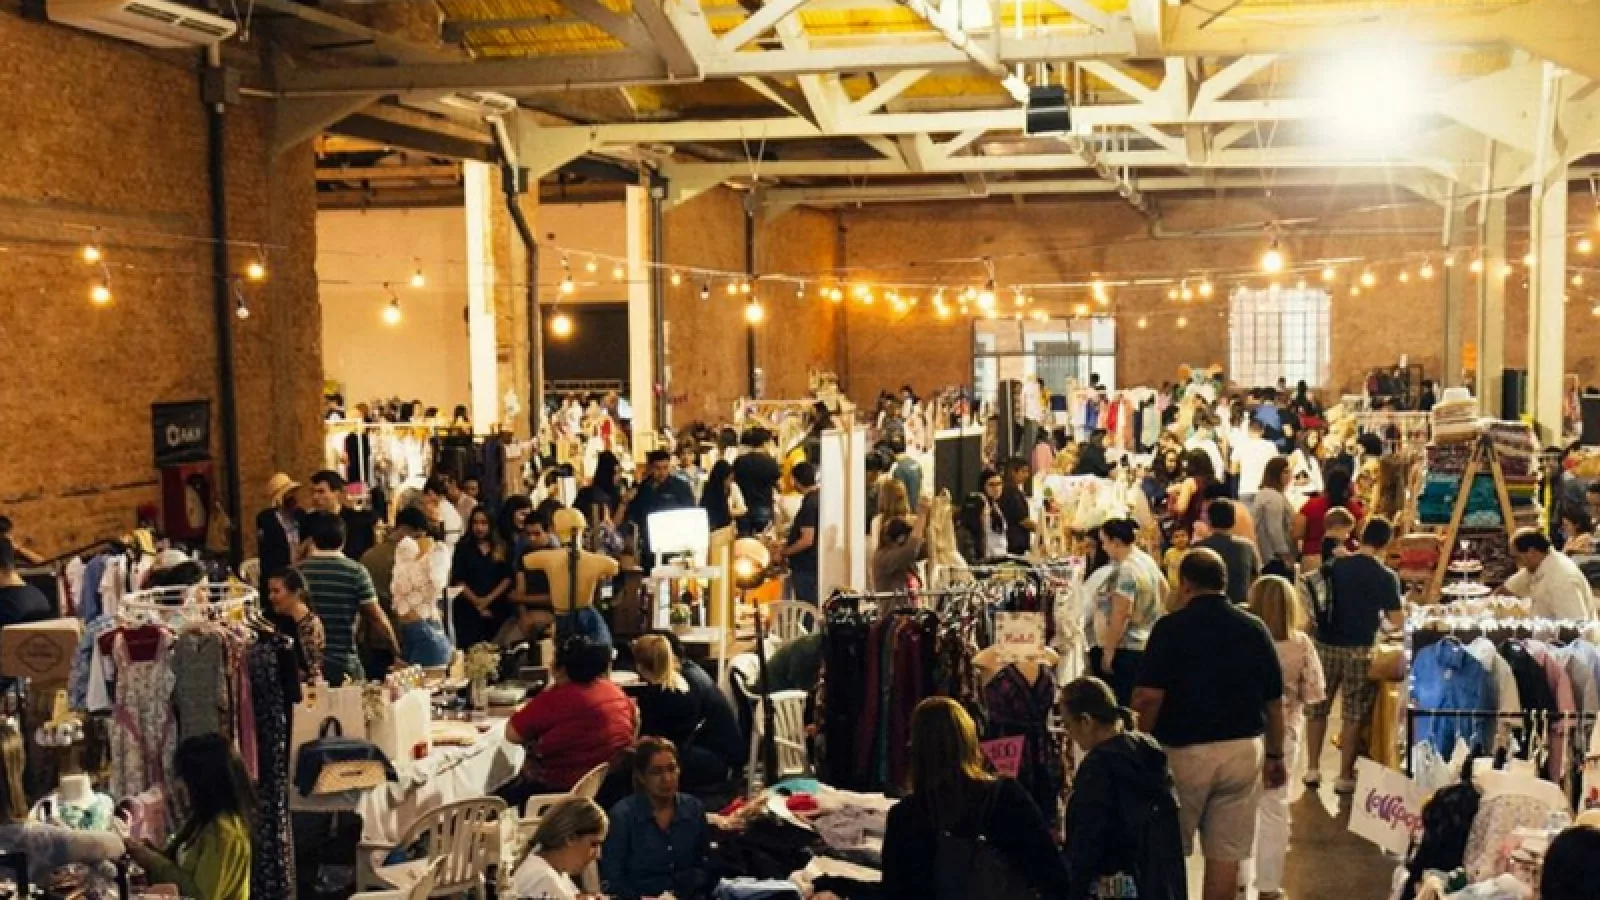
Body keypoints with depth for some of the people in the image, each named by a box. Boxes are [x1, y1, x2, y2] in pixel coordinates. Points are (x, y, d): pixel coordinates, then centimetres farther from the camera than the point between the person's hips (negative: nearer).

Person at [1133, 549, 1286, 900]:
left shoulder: (1171, 627, -9)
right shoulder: (1254, 628, 3)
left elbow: (1148, 697, -17)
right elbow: (1274, 701, 8)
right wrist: (1275, 755, 19)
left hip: (1184, 751, -3)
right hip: (1243, 750, 3)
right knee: (1226, 853, 8)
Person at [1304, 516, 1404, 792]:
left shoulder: (1335, 565, 1)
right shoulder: (1387, 576, -7)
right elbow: (1396, 621, -7)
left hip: (1327, 645, 3)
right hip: (1360, 649, -3)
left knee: (1318, 708, 13)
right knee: (1354, 715, 4)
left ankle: (1312, 769, 15)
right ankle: (1345, 777, 7)